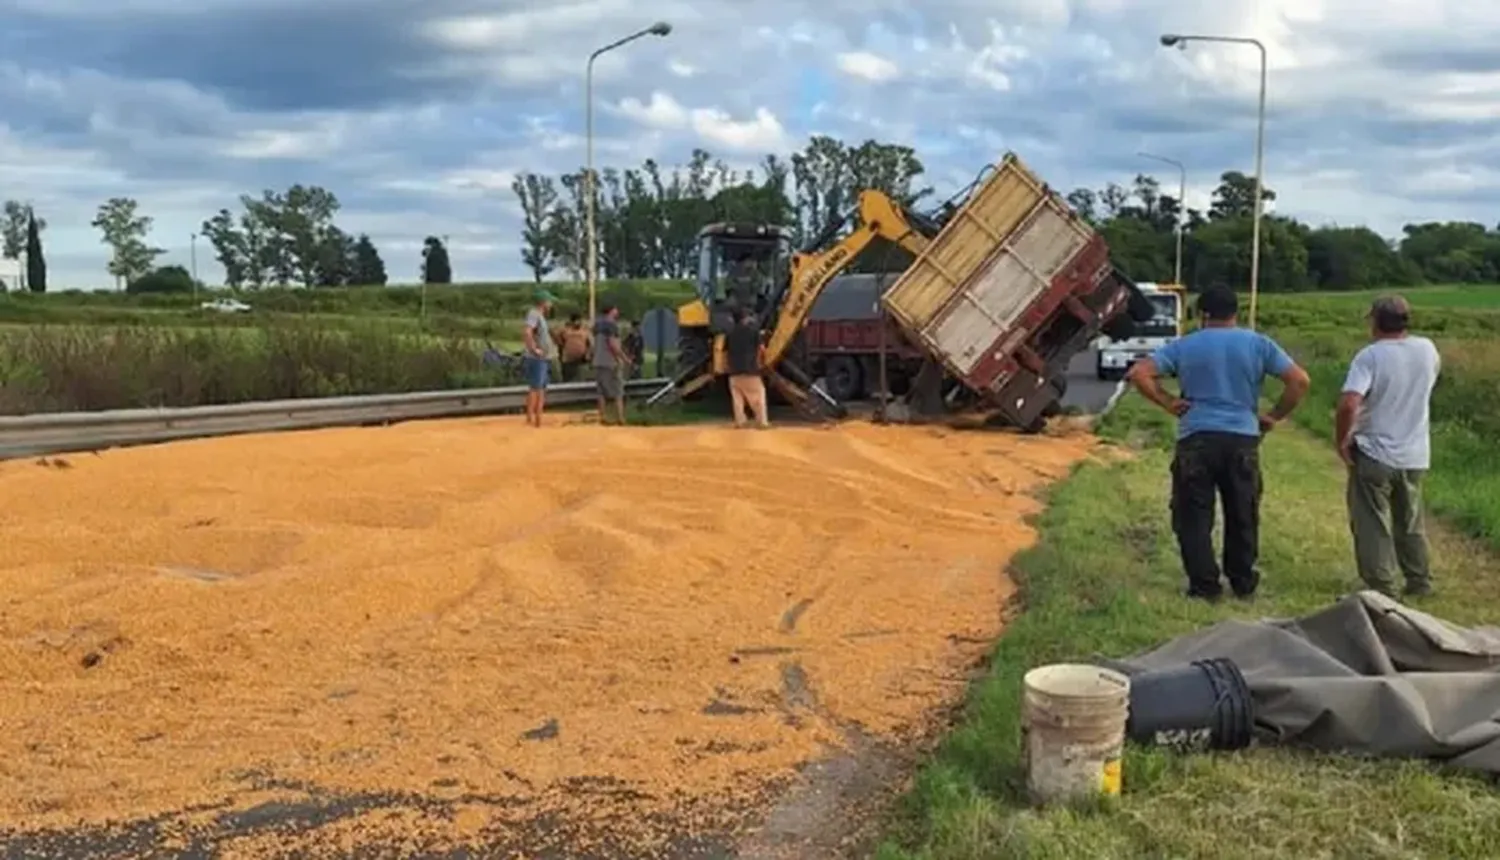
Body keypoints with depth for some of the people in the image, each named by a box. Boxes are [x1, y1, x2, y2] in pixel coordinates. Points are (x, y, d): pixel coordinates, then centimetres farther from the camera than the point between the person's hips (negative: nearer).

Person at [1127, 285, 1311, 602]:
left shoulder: (1184, 346, 4)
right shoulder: (1258, 344, 5)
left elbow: (1138, 373, -3)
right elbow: (1300, 380, -2)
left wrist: (1168, 403, 2)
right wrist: (1274, 417, 6)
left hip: (1196, 439, -1)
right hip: (1242, 439, 1)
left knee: (1194, 517, 7)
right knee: (1242, 516, 14)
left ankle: (1205, 586, 7)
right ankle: (1243, 584, 23)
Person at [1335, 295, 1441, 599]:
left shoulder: (1370, 356, -17)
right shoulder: (1427, 349, 1)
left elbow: (1348, 404, -28)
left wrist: (1342, 440, -15)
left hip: (1374, 454, -6)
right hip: (1415, 455, 6)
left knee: (1372, 526, 5)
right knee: (1411, 524, 21)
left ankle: (1381, 589, 7)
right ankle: (1420, 581, 28)